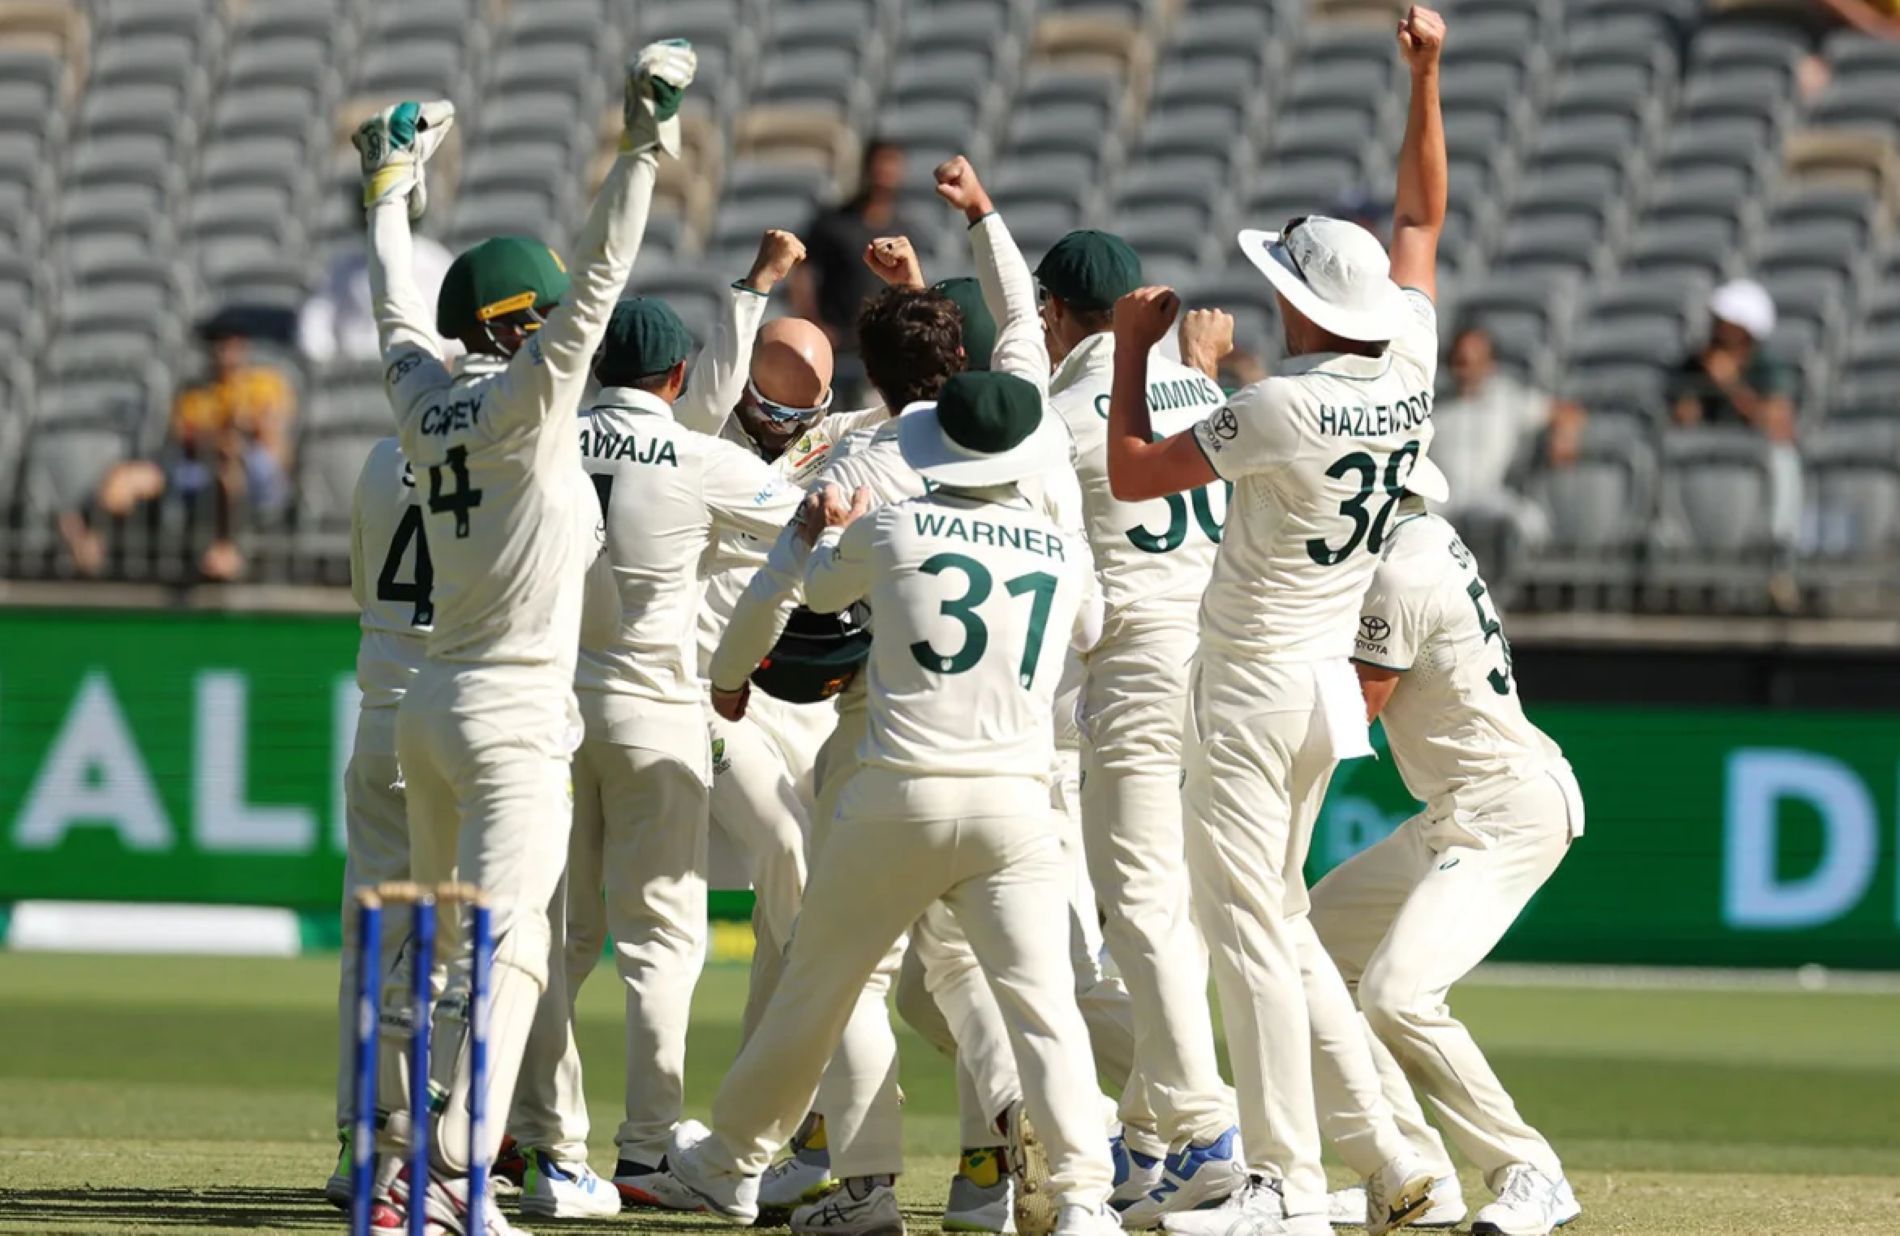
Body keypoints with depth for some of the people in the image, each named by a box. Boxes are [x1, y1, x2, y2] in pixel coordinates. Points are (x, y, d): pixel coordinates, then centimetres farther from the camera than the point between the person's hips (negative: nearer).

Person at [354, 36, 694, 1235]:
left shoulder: (427, 398, 8)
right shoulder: (525, 396, -11)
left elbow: (400, 311, 25)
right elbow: (600, 280, -18)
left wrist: (393, 185, 39)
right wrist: (645, 146, -19)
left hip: (435, 709, 8)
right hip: (514, 719, -8)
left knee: (439, 942, 16)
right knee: (503, 945, -15)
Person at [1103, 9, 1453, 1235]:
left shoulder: (1283, 409, -20)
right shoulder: (1409, 370, -1)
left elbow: (1132, 471, -11)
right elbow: (1422, 219, 13)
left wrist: (1133, 346, -1)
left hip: (1255, 691, -8)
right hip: (1328, 682, 8)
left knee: (1249, 931, -4)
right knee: (1281, 921, 19)